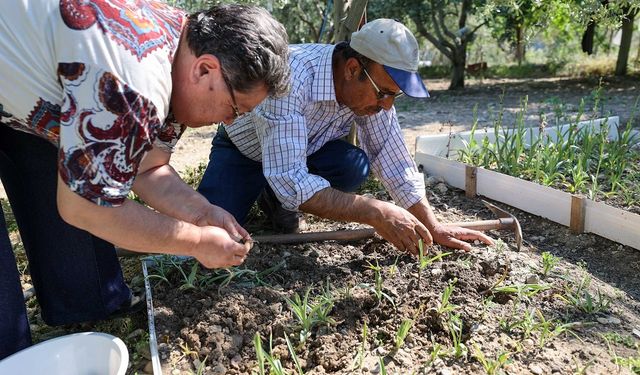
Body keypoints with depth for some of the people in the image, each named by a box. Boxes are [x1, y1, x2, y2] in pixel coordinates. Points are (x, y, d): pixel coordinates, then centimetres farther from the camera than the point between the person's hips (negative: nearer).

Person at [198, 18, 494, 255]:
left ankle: (277, 201, 2)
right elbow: (290, 181, -43)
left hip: (307, 149, 5)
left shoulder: (371, 87, -19)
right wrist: (374, 212, -44)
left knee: (354, 166, -25)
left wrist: (433, 228, -16)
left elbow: (394, 161, -12)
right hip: (243, 148, -4)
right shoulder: (291, 76, -38)